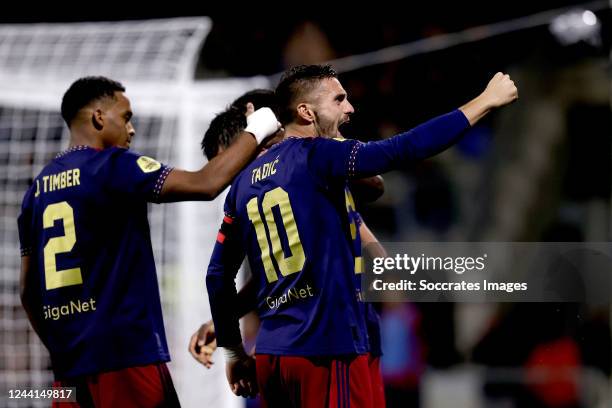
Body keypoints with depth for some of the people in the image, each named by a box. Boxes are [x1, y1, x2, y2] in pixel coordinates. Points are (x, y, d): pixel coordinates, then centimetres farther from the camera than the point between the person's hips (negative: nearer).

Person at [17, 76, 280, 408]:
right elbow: (206, 184, -13)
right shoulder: (112, 167, -7)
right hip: (125, 355, -7)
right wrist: (255, 132, 1)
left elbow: (28, 290, 16)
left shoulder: (38, 187, 14)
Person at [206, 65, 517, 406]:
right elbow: (403, 150, -17)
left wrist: (234, 351, 24)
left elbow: (218, 275, 16)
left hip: (272, 354, 7)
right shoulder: (316, 156, -8)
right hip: (327, 349, -7)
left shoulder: (245, 181, 13)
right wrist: (487, 100, -10)